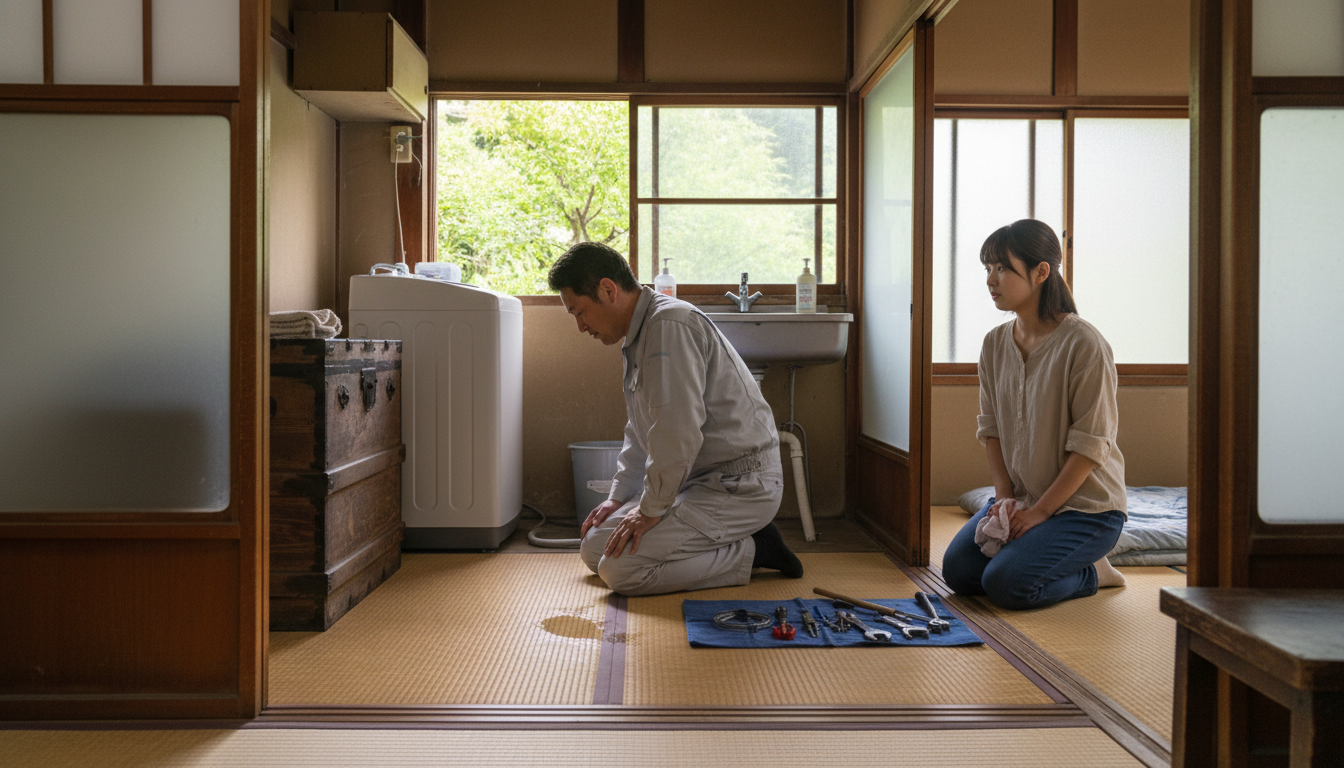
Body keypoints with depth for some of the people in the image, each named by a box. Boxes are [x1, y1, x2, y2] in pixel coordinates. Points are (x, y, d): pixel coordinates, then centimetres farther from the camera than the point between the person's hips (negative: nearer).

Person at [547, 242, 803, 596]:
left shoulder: (670, 325, -19)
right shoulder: (639, 336, 15)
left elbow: (678, 433, -26)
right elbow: (640, 432, 24)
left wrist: (651, 509, -16)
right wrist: (619, 497, 15)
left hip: (741, 486, -11)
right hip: (704, 482, 11)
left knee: (621, 569, -21)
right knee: (595, 548, 9)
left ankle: (754, 550, -6)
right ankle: (736, 541, 10)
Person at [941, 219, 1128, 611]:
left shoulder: (1084, 344, -18)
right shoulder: (995, 343, 3)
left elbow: (1090, 446, -18)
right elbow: (991, 429, 6)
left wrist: (1040, 511, -18)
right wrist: (1005, 498, -6)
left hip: (1087, 505, -7)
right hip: (1022, 497, 7)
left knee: (1006, 583, -22)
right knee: (958, 570, -8)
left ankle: (1090, 572, 7)